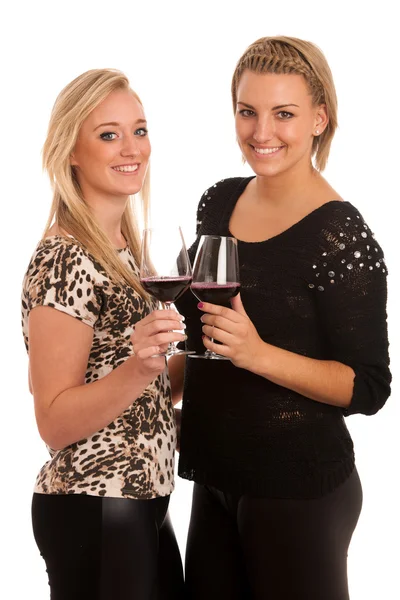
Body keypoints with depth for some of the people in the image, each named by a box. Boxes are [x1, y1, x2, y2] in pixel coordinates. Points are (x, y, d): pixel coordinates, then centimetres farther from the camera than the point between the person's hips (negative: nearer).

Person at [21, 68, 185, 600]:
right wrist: (138, 369, -33)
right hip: (95, 509, -9)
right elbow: (54, 423, -20)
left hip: (146, 499, 9)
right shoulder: (63, 259, -19)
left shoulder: (120, 249, 8)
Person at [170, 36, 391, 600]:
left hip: (298, 490, -6)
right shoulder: (218, 202, 4)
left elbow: (369, 388, -16)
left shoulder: (339, 235, -16)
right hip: (216, 476, 6)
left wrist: (258, 354, -26)